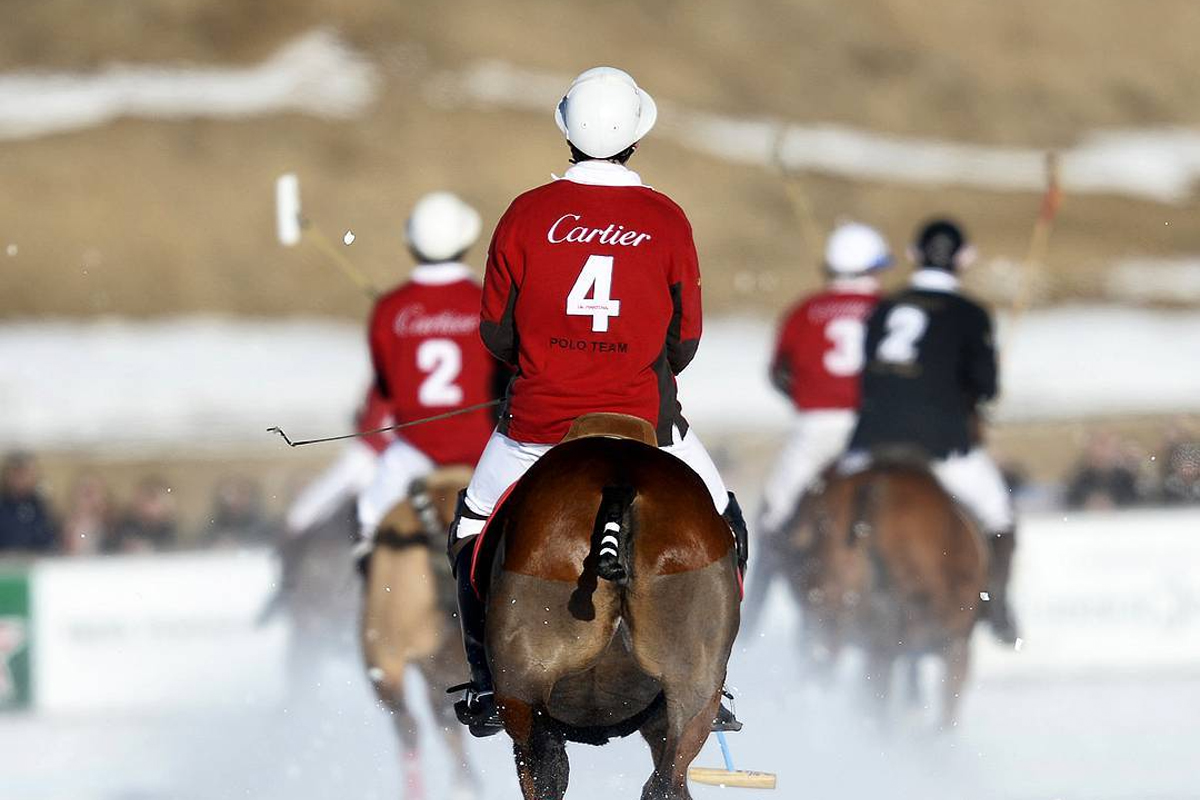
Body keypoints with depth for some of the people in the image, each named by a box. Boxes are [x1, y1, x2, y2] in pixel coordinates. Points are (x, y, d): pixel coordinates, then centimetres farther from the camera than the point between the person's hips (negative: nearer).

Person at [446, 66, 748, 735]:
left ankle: (489, 690, 22)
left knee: (477, 531, 25)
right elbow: (684, 341, 1)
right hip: (642, 420, 0)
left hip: (538, 419, 1)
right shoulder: (667, 220, -6)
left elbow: (496, 333, 2)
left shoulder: (526, 215, -6)